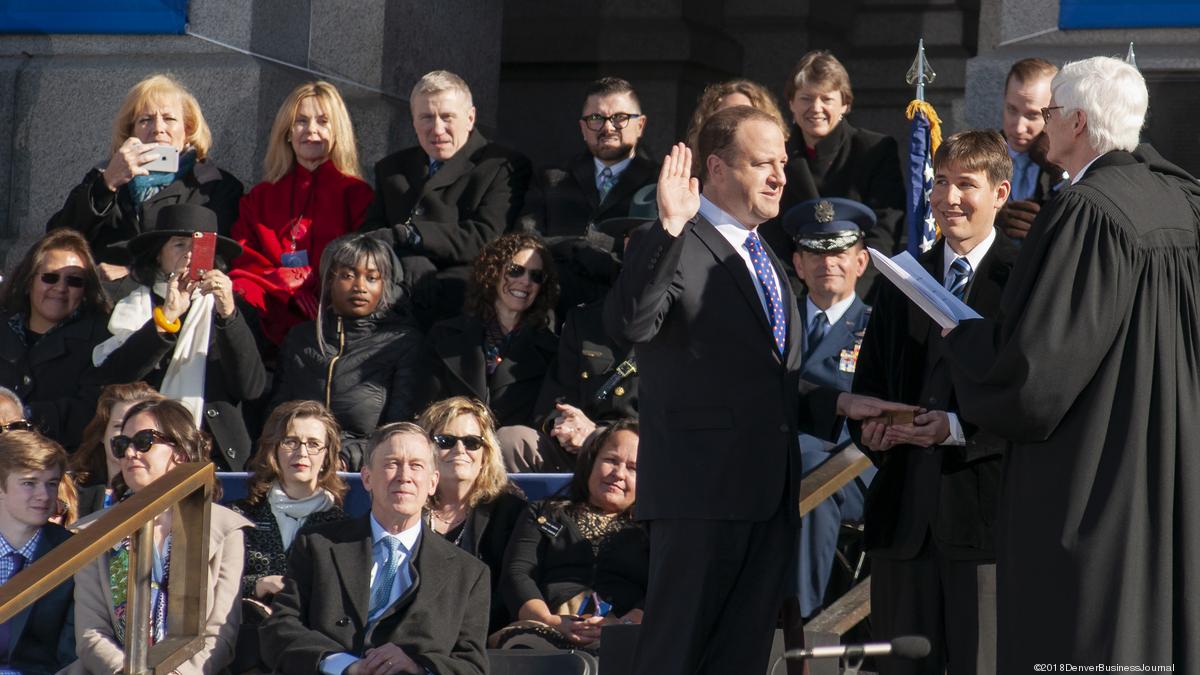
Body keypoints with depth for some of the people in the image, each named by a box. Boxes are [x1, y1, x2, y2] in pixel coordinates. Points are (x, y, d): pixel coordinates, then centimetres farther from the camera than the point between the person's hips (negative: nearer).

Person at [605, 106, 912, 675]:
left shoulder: (761, 256, 22)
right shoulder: (672, 249, -7)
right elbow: (628, 324, -28)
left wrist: (839, 404, 12)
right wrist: (670, 227, -33)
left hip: (769, 496, 9)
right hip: (701, 494, -9)